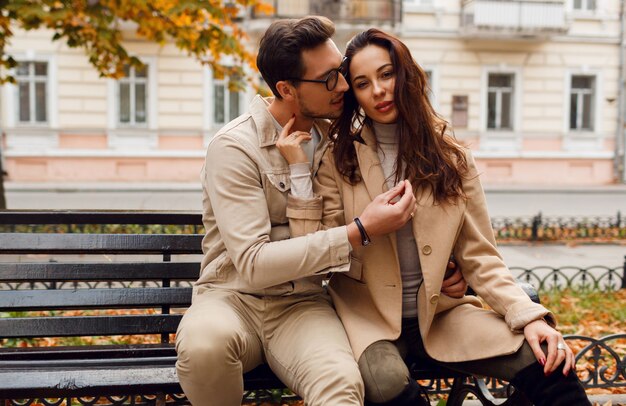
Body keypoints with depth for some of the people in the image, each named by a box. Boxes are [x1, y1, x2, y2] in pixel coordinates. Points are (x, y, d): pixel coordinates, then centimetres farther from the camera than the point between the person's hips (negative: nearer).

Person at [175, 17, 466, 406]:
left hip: (303, 304, 1)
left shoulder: (334, 140, 5)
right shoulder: (235, 147, -12)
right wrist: (359, 233, -22)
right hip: (233, 297, -1)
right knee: (205, 342, -37)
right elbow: (253, 264, -20)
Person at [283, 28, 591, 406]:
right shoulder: (338, 160, -2)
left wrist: (528, 315, -13)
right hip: (368, 315, -1)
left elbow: (481, 257, 2)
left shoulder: (453, 159, 4)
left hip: (440, 312, 2)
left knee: (550, 366, -21)